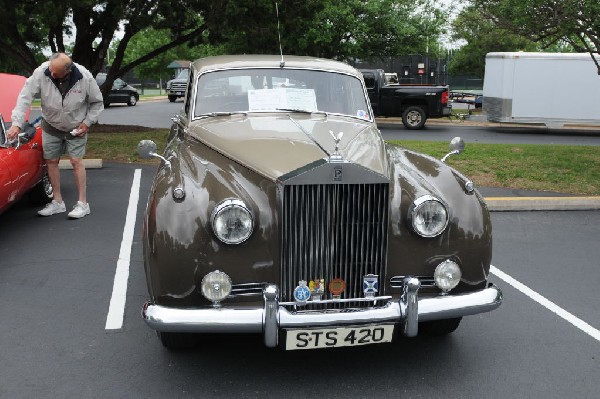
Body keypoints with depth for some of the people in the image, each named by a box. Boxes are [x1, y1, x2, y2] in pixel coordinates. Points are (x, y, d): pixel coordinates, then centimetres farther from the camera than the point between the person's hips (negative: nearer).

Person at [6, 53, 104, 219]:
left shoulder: (85, 77, -25)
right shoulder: (41, 72, -25)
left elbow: (97, 102, -8)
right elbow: (25, 97, -22)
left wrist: (87, 123, -14)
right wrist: (16, 124, -29)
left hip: (76, 128, -2)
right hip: (51, 126, 2)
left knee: (76, 161, -7)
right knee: (51, 161, 5)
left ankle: (83, 203, 0)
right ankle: (58, 202, 16)